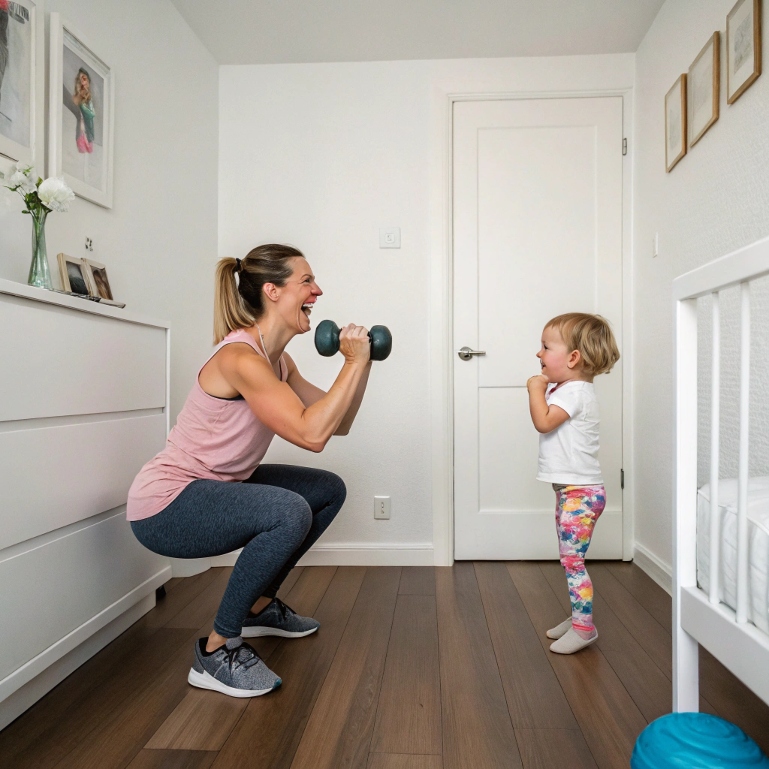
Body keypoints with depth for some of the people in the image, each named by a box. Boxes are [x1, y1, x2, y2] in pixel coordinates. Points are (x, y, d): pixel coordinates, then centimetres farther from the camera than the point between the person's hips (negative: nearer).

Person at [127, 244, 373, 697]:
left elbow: (338, 424, 5)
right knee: (290, 512, -32)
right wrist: (354, 362, -26)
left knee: (329, 490, 10)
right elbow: (311, 433, -34)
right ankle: (217, 652, -9)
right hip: (165, 506, -9)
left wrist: (361, 362, -5)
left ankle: (260, 607, 23)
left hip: (216, 487, 10)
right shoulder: (240, 357, -25)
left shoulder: (278, 361, 3)